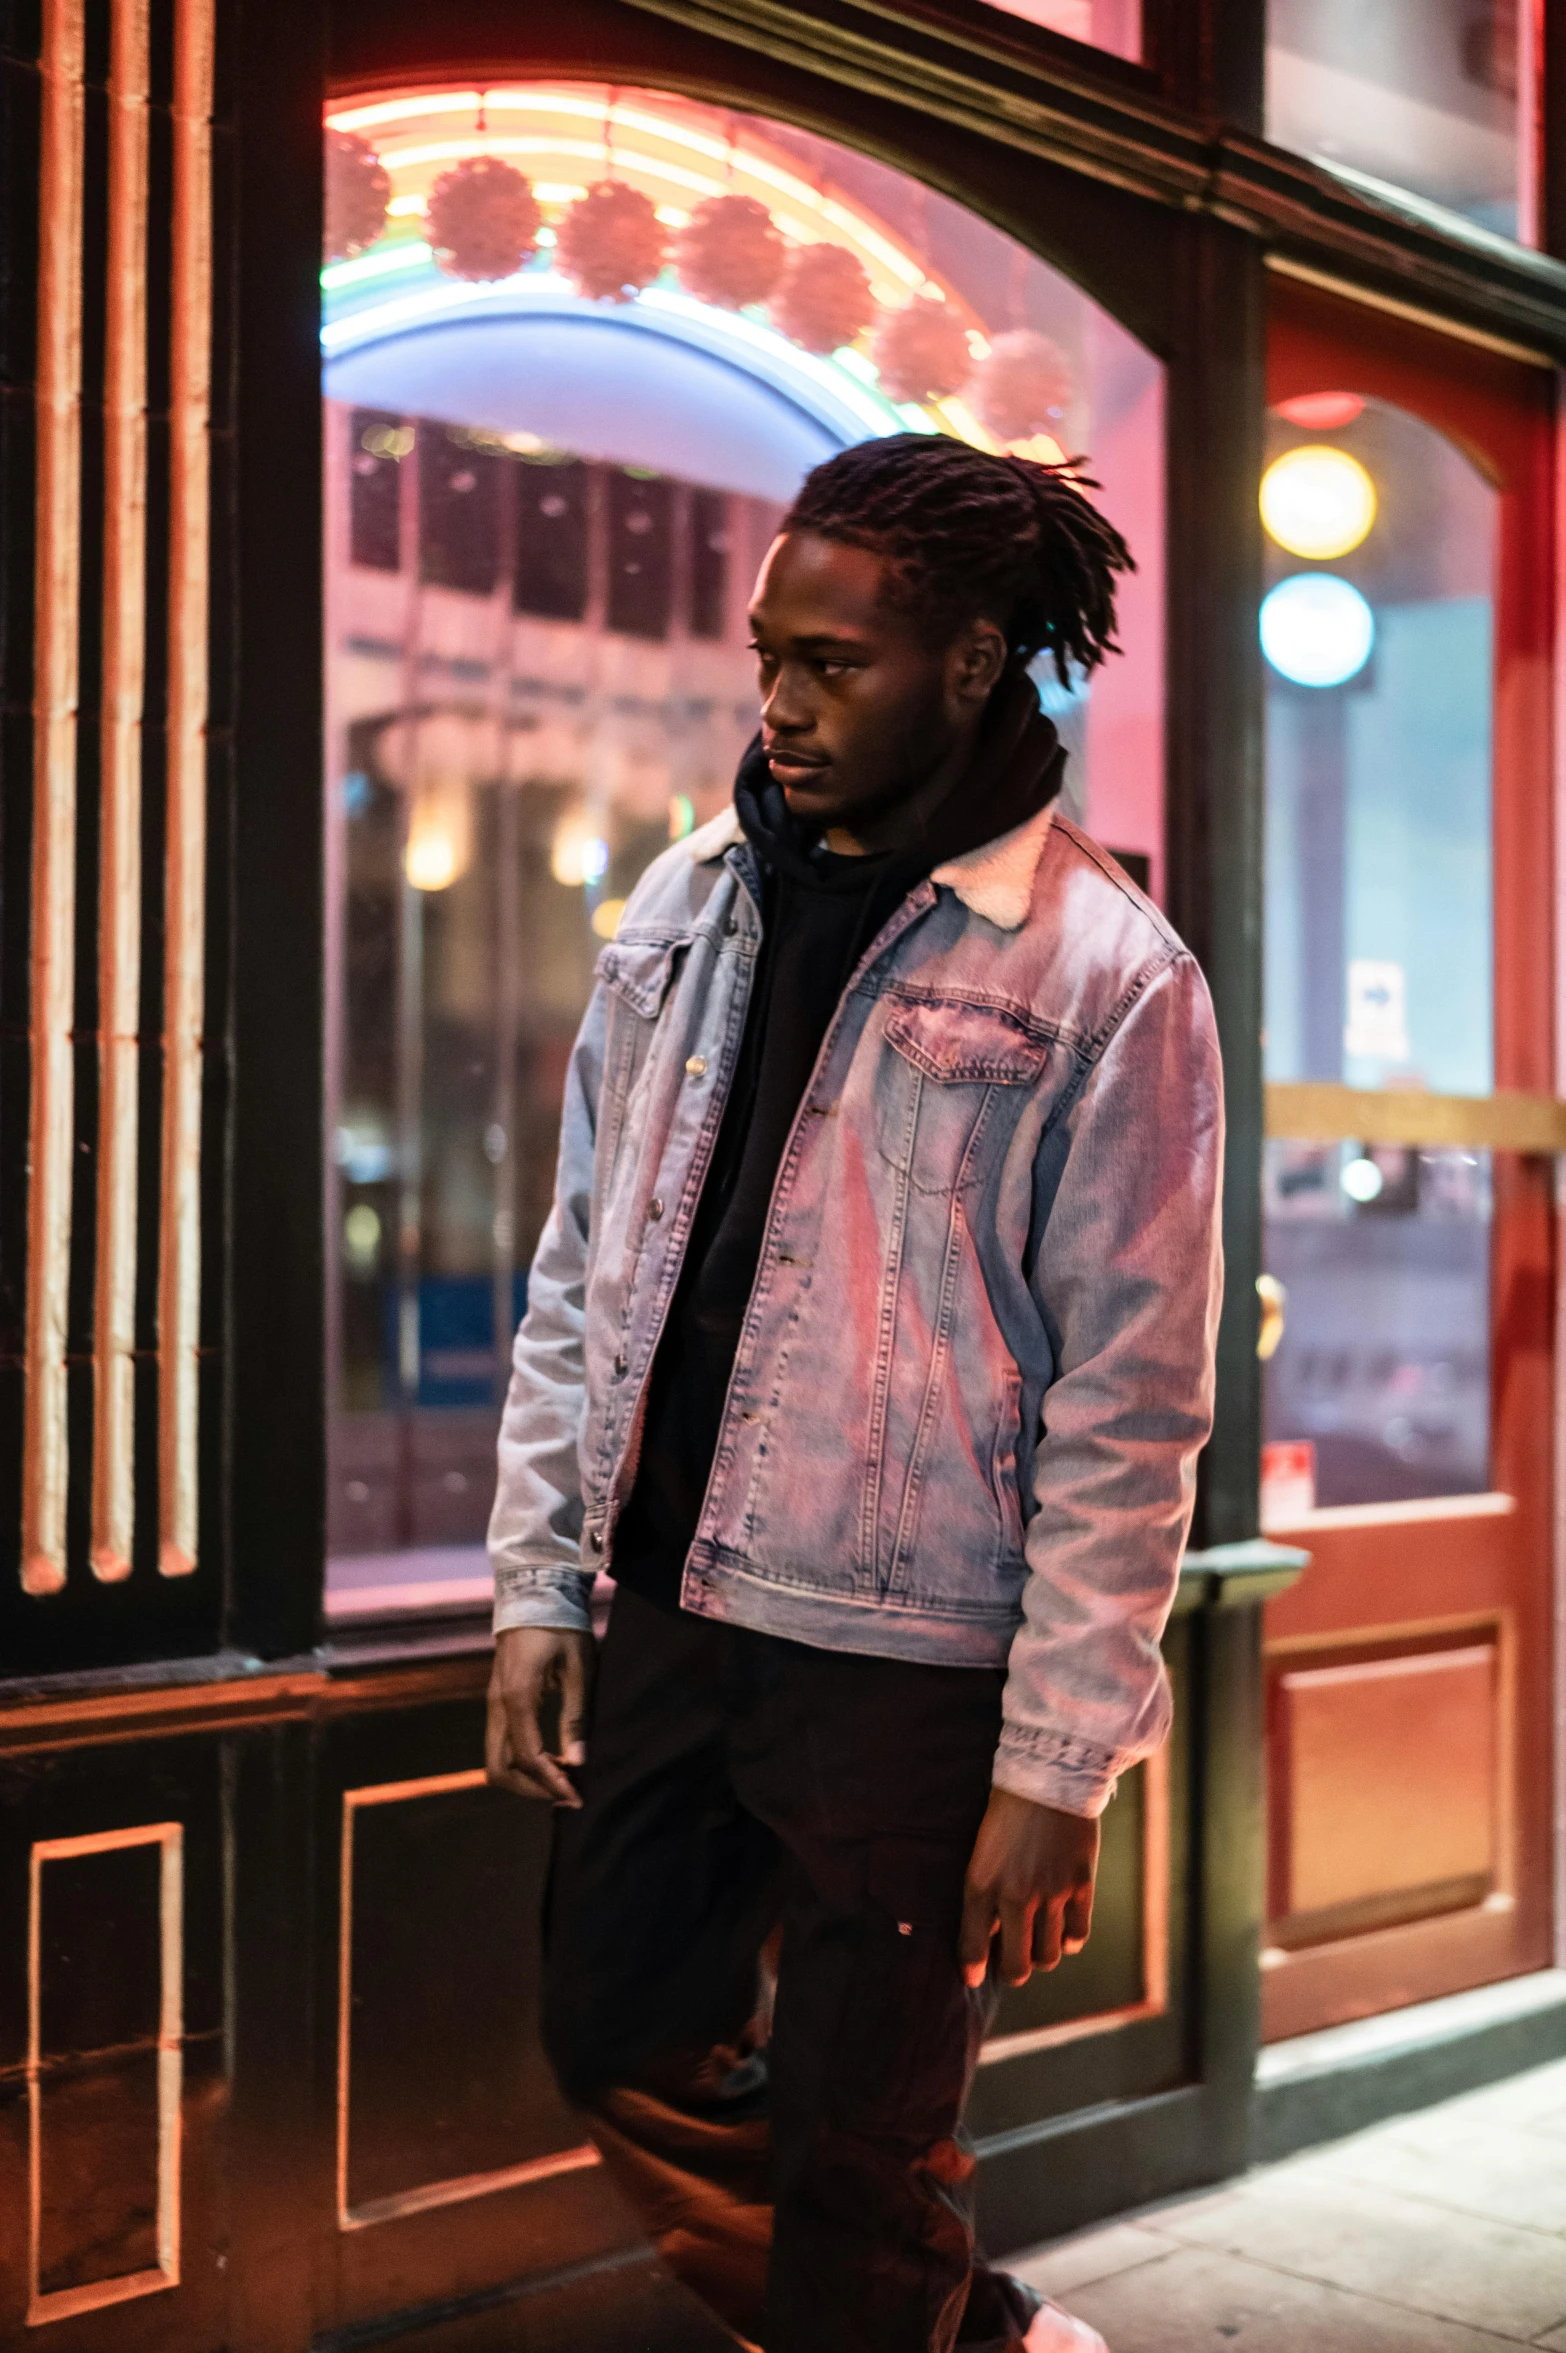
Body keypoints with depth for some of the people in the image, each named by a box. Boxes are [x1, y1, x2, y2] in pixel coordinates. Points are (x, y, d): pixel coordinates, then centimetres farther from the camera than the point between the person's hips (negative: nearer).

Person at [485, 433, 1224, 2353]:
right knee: (623, 2053, 19)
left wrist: (1058, 1761, -13)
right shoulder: (684, 907, 6)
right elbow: (578, 1271, 11)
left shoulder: (1104, 978, -11)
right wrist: (538, 1584, 7)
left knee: (858, 2177, 6)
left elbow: (1129, 1405, -11)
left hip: (908, 1669, -6)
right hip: (667, 1621, 7)